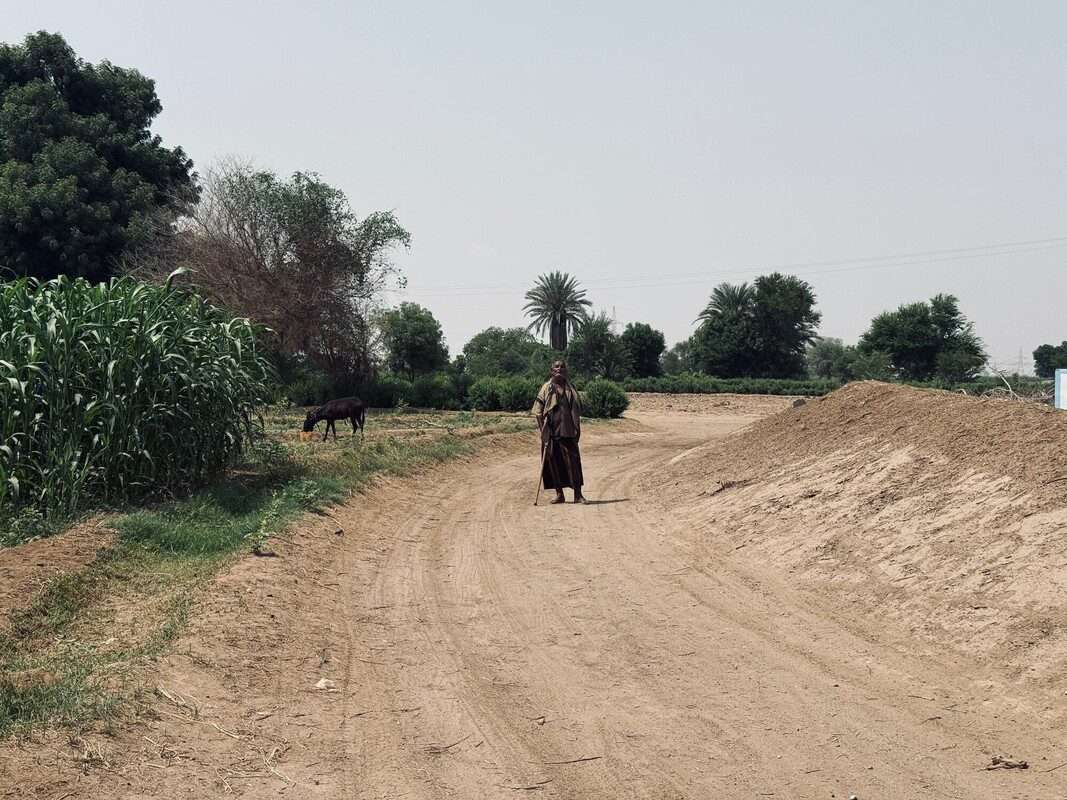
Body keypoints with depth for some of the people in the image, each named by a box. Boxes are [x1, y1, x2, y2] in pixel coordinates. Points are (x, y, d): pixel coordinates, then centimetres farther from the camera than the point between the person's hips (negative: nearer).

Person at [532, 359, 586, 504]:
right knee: (553, 461, 2)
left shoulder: (570, 389, 11)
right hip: (551, 431, 0)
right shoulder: (547, 388, 6)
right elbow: (538, 411, 2)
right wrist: (542, 429, -7)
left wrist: (577, 428, 4)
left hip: (567, 431, 0)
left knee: (572, 459, -6)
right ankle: (559, 494, 11)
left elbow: (577, 410, 13)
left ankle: (578, 494, -3)